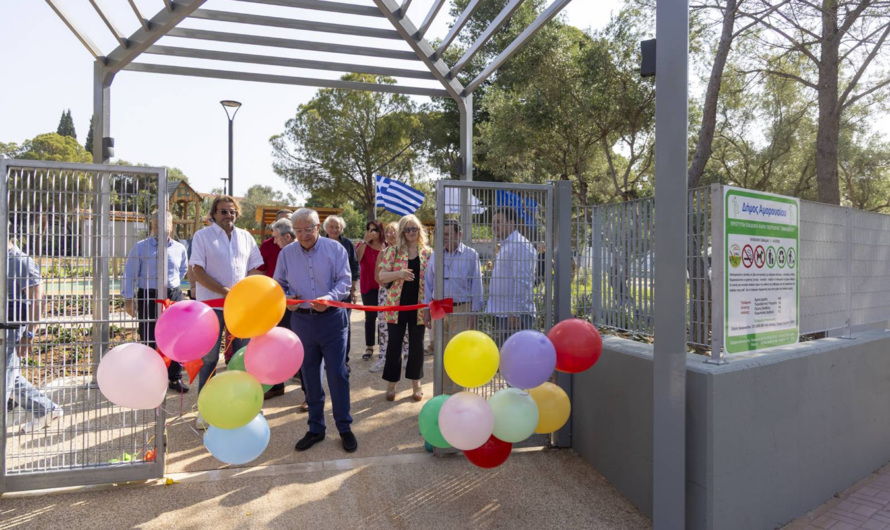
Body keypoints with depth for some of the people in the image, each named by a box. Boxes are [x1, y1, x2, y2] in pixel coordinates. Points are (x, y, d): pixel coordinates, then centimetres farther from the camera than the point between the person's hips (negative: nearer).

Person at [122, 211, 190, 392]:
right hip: (148, 297, -2)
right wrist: (128, 299, -5)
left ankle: (175, 378, 14)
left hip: (174, 296, 3)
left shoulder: (179, 248, 5)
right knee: (149, 340, 4)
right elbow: (130, 273, -2)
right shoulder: (140, 247, -3)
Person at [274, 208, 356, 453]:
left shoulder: (335, 249, -3)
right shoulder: (286, 253, 6)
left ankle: (344, 427, 15)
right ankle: (315, 428, 26)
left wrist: (330, 298, -25)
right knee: (309, 376, 12)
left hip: (331, 318, -3)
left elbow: (344, 280, -7)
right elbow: (279, 284, 11)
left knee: (337, 374, 0)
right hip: (301, 320, 3)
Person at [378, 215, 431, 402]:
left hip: (419, 306, 1)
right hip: (396, 305, -1)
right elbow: (381, 276, -6)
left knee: (417, 344, 9)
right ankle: (391, 384, 20)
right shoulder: (393, 251, -1)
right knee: (394, 344, 6)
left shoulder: (428, 252, 3)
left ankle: (416, 384, 22)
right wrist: (399, 274, -24)